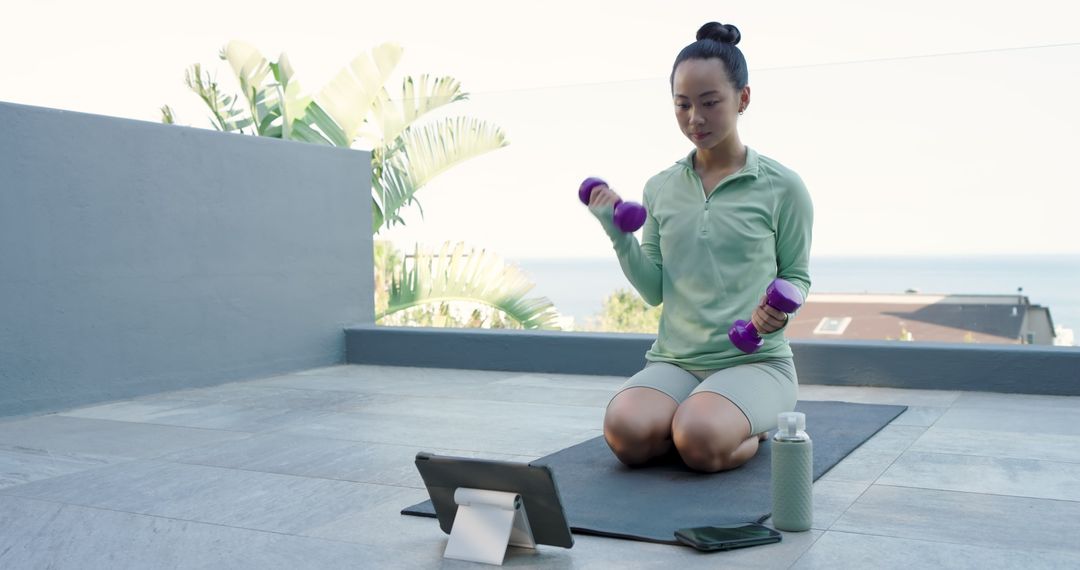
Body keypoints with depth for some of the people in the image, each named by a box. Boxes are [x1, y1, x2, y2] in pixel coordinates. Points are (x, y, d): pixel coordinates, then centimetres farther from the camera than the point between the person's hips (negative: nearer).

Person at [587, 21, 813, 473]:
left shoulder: (781, 187, -2)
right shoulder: (660, 189, 8)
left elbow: (796, 276, 8)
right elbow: (654, 290, 8)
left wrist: (781, 308, -15)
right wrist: (618, 234, -6)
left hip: (755, 360, -3)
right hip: (674, 360, 3)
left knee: (699, 439, -34)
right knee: (624, 433, -28)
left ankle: (753, 430, 4)